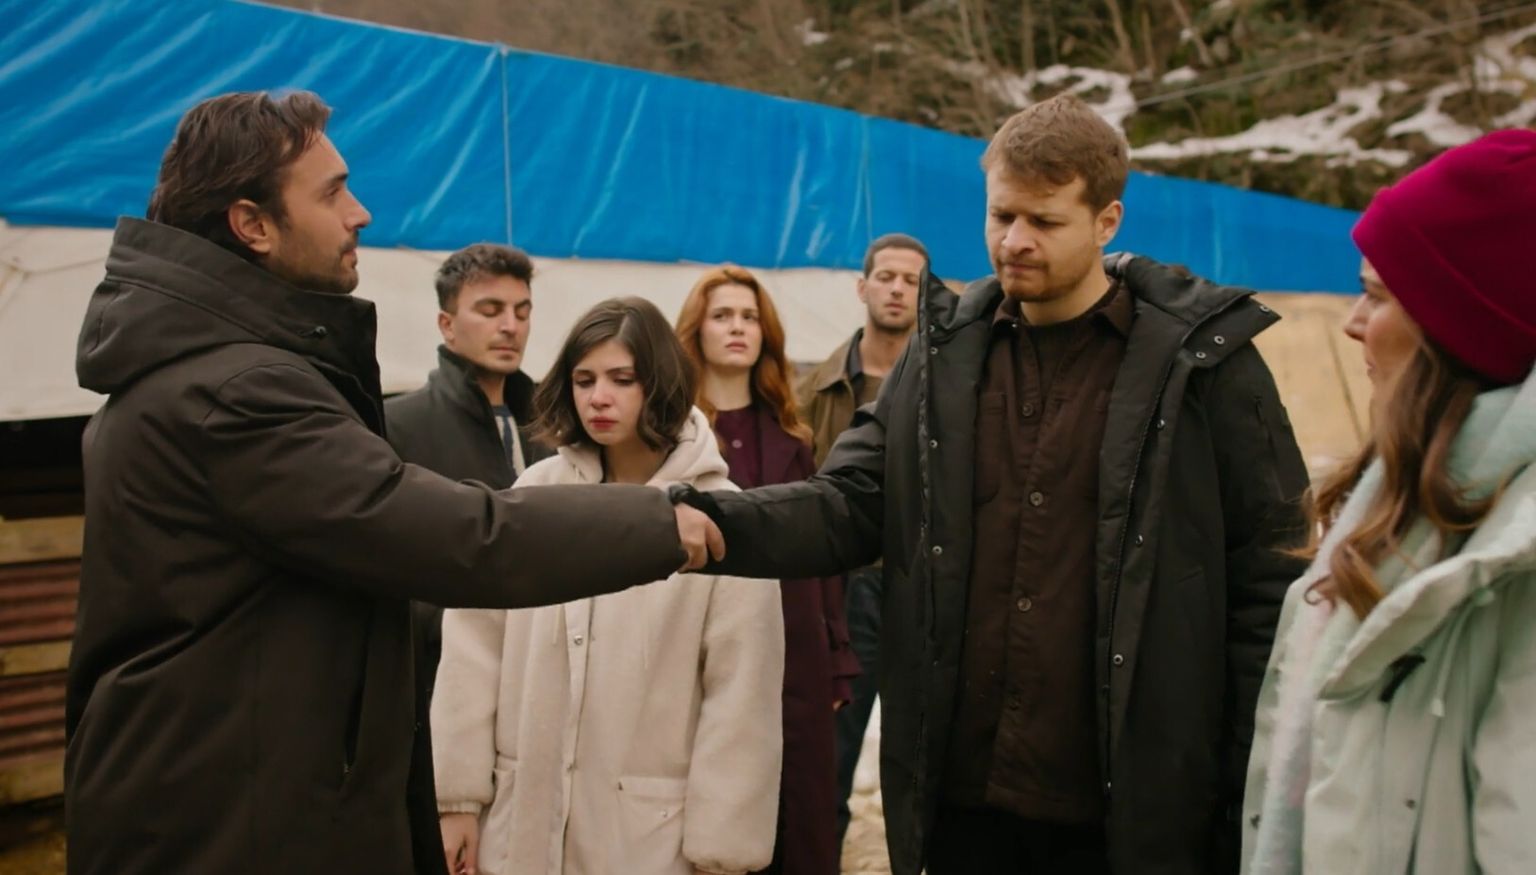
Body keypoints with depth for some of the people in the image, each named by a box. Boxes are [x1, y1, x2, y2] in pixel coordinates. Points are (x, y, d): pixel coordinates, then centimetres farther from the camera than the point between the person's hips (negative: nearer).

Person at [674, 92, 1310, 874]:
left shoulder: (1201, 359, -5)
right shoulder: (945, 352, 5)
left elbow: (1269, 586, -3)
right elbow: (850, 504, 1)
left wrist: (1258, 799, -4)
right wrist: (712, 523, -17)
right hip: (961, 799, 3)